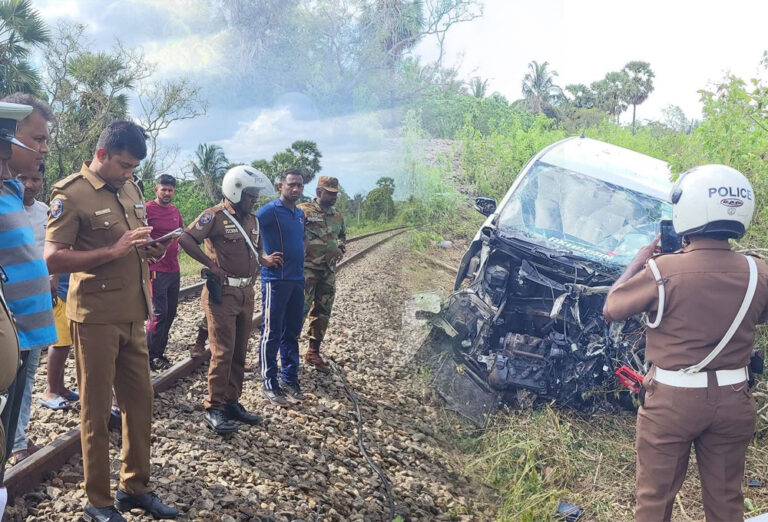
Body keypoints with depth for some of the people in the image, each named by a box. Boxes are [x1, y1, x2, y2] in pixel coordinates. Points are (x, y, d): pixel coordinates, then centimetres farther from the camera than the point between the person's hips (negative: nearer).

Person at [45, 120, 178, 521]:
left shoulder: (130, 188, 12)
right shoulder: (71, 194, -10)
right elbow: (52, 259, -17)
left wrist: (150, 250, 3)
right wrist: (114, 251, -23)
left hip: (132, 317, 7)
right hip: (95, 319, -7)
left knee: (140, 401, 11)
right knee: (96, 410, 4)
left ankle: (135, 487, 26)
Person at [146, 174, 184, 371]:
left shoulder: (175, 211, 12)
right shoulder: (148, 209, -10)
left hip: (174, 269, 8)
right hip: (156, 270, -8)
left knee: (170, 312, 12)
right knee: (159, 313, -8)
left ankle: (159, 352, 22)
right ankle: (151, 356, 2)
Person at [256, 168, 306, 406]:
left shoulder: (300, 213, 13)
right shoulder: (270, 210, -11)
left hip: (297, 280, 8)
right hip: (275, 280, -7)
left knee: (292, 333, 13)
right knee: (272, 334, -1)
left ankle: (290, 379, 23)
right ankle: (269, 385, 5)